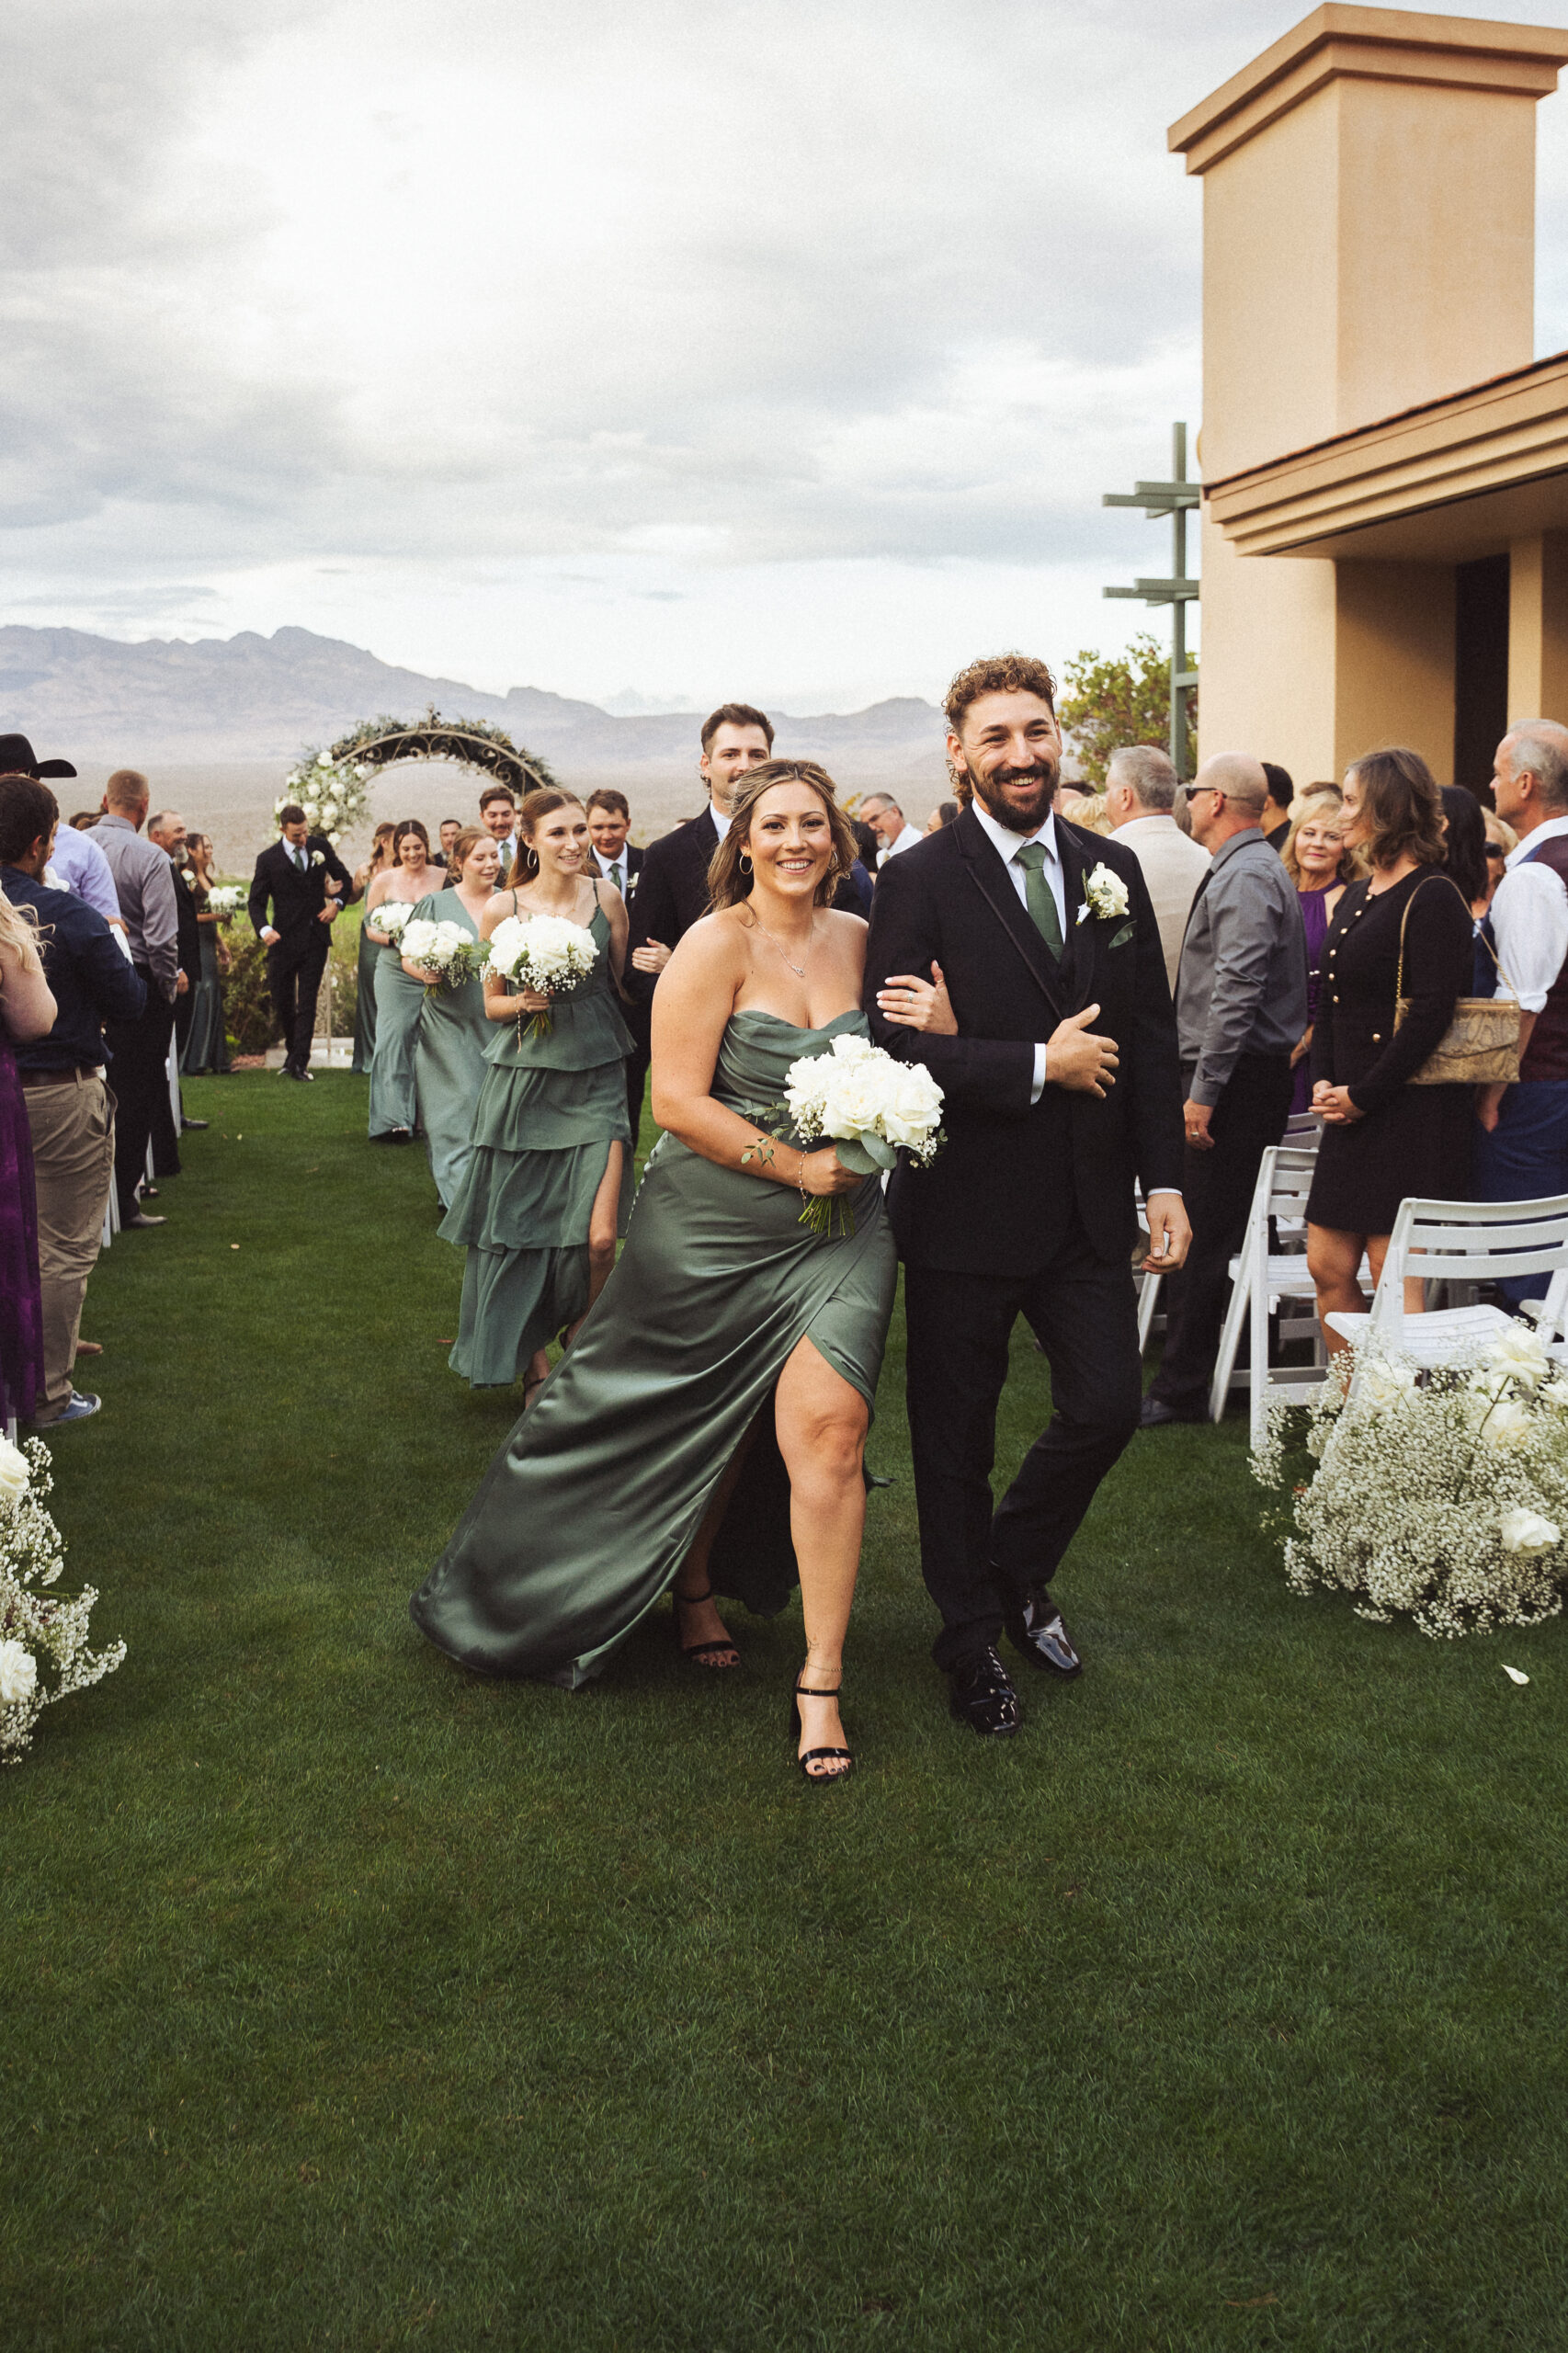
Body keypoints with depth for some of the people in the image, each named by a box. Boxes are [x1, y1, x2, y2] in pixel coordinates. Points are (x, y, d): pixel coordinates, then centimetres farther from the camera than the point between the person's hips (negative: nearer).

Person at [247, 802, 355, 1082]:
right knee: (282, 1002, 8)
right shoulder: (268, 859, -4)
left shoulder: (320, 846, 3)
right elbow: (256, 900, -3)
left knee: (307, 1003, -3)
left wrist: (337, 902, -4)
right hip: (284, 939, 0)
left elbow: (345, 879, 15)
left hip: (316, 937, 0)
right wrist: (264, 929, -21)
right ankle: (293, 1051, 30)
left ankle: (299, 1063, -4)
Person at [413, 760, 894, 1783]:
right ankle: (692, 1587, 43)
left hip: (837, 1222, 3)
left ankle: (821, 1681, 1)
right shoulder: (717, 943, -10)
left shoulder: (859, 938, 5)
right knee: (700, 1423, 13)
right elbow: (678, 1098, -15)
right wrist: (795, 1164, -17)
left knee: (826, 1428, -10)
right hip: (712, 1227, -3)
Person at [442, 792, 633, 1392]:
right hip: (522, 1080, 0)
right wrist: (523, 1002, -11)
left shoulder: (607, 898, 2)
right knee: (519, 1230, 5)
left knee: (600, 1237, -11)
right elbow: (492, 1004, 7)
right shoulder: (502, 909, -1)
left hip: (596, 1079, 0)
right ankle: (534, 1363, 26)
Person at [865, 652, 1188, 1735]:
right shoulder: (919, 881, -8)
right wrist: (1040, 1066, -18)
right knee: (957, 1436, 10)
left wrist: (1164, 1178, 3)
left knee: (1107, 1408, 6)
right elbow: (895, 1046, -17)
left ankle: (1018, 1571, 35)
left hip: (1089, 1203, 4)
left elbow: (1152, 1035, 8)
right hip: (968, 1209, -4)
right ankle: (971, 1638, 31)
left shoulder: (1113, 870, 6)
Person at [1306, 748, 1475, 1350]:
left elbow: (1431, 1013, -18)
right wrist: (1323, 1081, 3)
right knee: (1327, 1267, 9)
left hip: (1409, 1113, -9)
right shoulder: (1355, 898, 17)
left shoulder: (1432, 898, -10)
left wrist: (1363, 1094, -15)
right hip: (1350, 1116, 9)